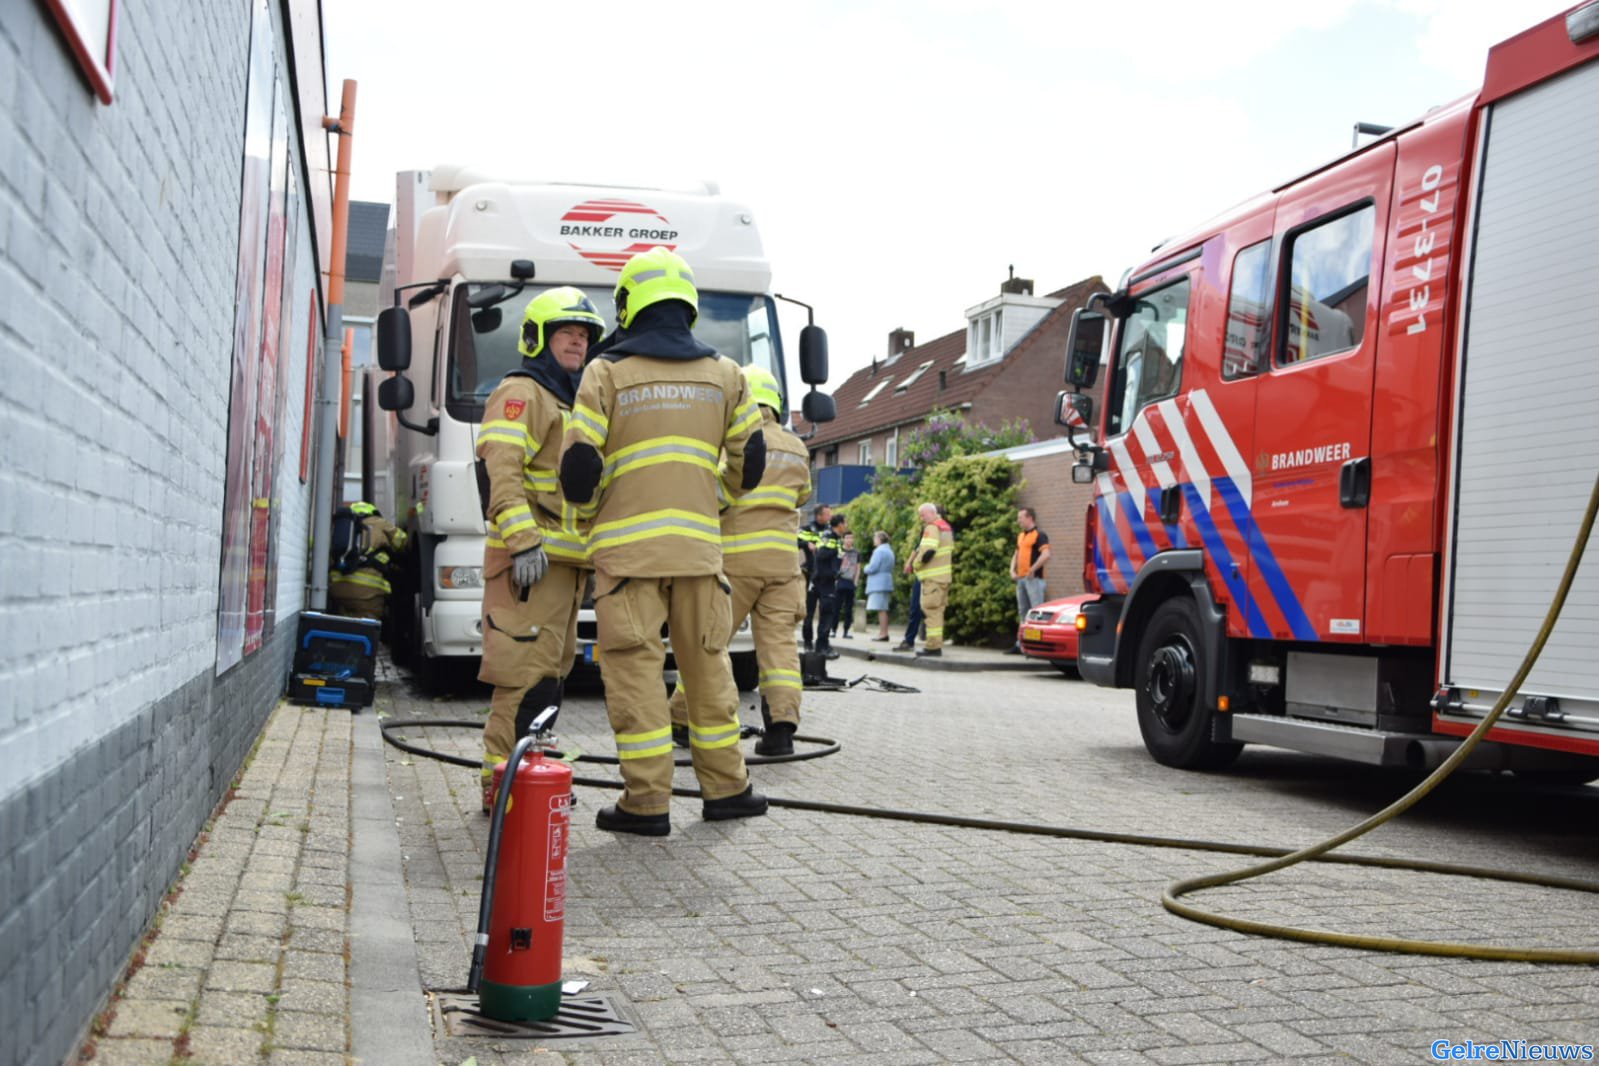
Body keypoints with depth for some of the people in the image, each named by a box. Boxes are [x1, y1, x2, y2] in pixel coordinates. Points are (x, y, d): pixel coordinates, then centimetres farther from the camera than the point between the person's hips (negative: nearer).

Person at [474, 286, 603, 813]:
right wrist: (524, 542, -26)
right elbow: (499, 472, -18)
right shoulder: (520, 393, -5)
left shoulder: (574, 404, 26)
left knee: (549, 672, 12)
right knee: (528, 674, -12)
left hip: (566, 560, 10)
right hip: (528, 560, -10)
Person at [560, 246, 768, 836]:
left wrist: (590, 512, 16)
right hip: (699, 544, 3)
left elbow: (579, 467, -5)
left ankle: (648, 799, 2)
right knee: (706, 663, 12)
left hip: (627, 544, -3)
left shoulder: (607, 372, -1)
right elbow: (749, 463, 13)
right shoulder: (725, 374, 10)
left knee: (634, 666, 1)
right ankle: (726, 787, 20)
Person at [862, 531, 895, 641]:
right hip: (886, 583, 10)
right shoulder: (889, 551, 19)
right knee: (883, 610, 12)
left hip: (878, 584, -10)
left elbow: (872, 568, -18)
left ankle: (883, 634, -12)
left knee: (881, 609, -10)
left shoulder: (879, 551, -12)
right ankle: (884, 633, 14)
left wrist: (866, 569, 4)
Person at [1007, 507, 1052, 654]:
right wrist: (1012, 570, 12)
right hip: (1020, 578, 9)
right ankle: (1020, 644, 18)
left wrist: (1032, 570, -19)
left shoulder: (1039, 535, -8)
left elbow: (1046, 555, -21)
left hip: (1033, 579, -9)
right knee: (1023, 613, 13)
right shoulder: (1021, 536, 18)